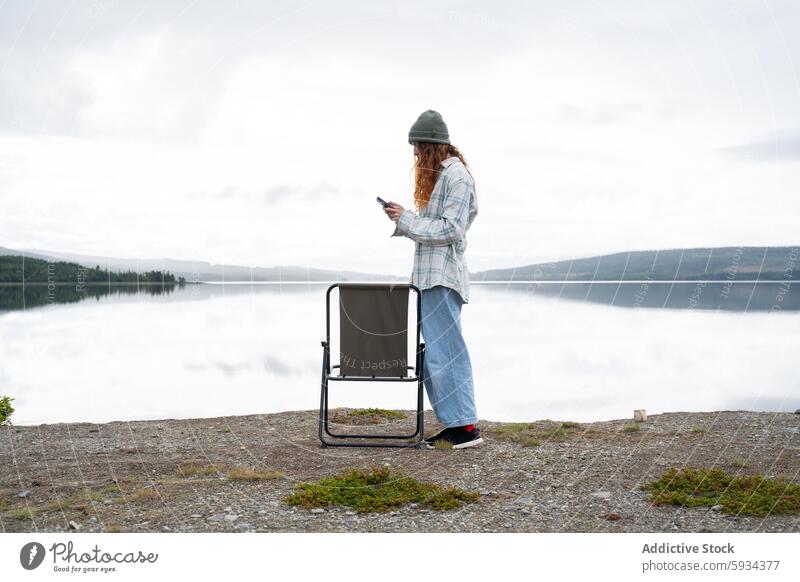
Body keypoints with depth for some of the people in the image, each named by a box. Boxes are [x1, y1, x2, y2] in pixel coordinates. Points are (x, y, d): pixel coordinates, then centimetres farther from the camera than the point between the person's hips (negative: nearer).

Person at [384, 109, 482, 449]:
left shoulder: (456, 175, -11)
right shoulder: (437, 174, 19)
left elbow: (451, 229, -17)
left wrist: (407, 220, -13)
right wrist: (403, 220, 6)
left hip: (442, 278, -10)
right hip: (429, 278, 10)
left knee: (444, 352, -9)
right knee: (434, 353, 10)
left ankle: (466, 425, -5)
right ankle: (454, 424, 15)